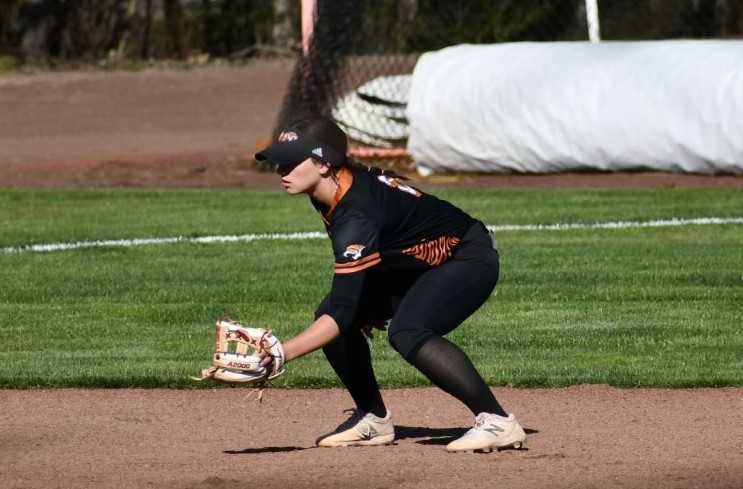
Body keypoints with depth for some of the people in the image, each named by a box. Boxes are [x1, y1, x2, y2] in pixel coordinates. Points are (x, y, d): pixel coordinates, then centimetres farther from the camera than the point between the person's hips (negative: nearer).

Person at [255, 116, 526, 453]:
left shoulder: (355, 215, -34)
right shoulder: (330, 188, -8)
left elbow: (342, 312, -40)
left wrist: (280, 353, -46)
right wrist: (368, 303, 7)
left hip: (469, 259, -10)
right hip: (414, 264, 10)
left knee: (406, 333, -34)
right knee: (328, 315, -2)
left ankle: (497, 422, -28)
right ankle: (373, 420, 13)